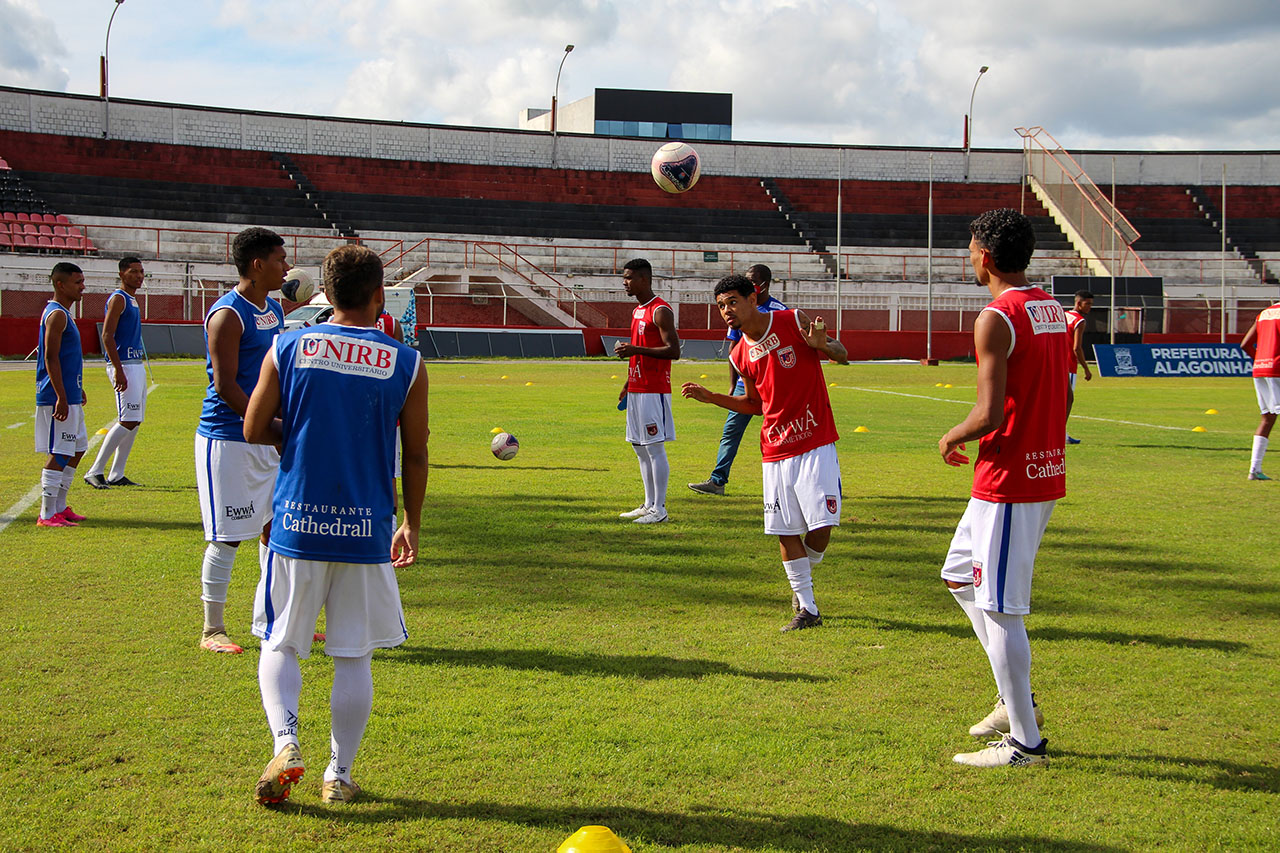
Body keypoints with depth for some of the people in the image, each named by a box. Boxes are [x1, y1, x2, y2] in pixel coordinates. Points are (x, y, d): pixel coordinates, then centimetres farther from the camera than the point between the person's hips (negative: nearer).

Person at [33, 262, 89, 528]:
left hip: (70, 396, 11)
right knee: (59, 455, -8)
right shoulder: (56, 315, -14)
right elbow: (50, 358, -20)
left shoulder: (62, 313, 17)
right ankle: (47, 515, -4)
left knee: (77, 449, 15)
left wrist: (78, 389, 30)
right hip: (58, 397, -11)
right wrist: (61, 398, -23)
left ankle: (60, 507, 22)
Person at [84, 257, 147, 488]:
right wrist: (118, 370, -24)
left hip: (137, 364, 10)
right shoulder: (118, 298, -10)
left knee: (135, 422, 9)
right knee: (128, 421, -14)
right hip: (124, 366, -10)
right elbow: (107, 336, -18)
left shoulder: (132, 300, 19)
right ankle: (95, 471, -11)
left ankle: (116, 475, 13)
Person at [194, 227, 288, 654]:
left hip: (267, 439, 9)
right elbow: (225, 385, -19)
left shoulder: (275, 309, 13)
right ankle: (212, 631, 8)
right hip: (228, 439, -9)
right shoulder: (227, 315, -14)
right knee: (227, 536, -3)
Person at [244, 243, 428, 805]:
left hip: (297, 524, 0)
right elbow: (416, 454, 3)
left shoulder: (287, 349, -1)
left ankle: (285, 743, -8)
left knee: (280, 644, 13)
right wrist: (412, 524, 15)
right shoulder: (406, 364, -2)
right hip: (366, 532, 0)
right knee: (354, 656, 10)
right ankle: (339, 774, 15)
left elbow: (254, 431, 1)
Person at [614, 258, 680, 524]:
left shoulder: (661, 311, -12)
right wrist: (628, 382, 22)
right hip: (637, 389, 10)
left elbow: (673, 351, -19)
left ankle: (659, 508, -3)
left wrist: (635, 350, -23)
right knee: (640, 447, 12)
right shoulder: (637, 311, 17)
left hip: (654, 391, -10)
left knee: (655, 447, -7)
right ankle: (649, 504, 19)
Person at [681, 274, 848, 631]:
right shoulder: (740, 356, 7)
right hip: (776, 451, 4)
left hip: (816, 444, -4)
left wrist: (821, 345, -21)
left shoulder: (794, 322, -6)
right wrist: (711, 398, 10)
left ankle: (804, 572, 23)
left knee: (821, 526, -11)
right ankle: (806, 608, 17)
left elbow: (842, 354, 1)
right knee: (785, 532, 2)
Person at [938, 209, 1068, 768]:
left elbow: (990, 415, -22)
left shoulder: (996, 318, -17)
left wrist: (952, 438, -3)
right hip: (1046, 472, 10)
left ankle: (1025, 742, 6)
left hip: (1008, 481, -10)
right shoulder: (1052, 310, 10)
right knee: (959, 576, 22)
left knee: (999, 607, -1)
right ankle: (1017, 700, 25)